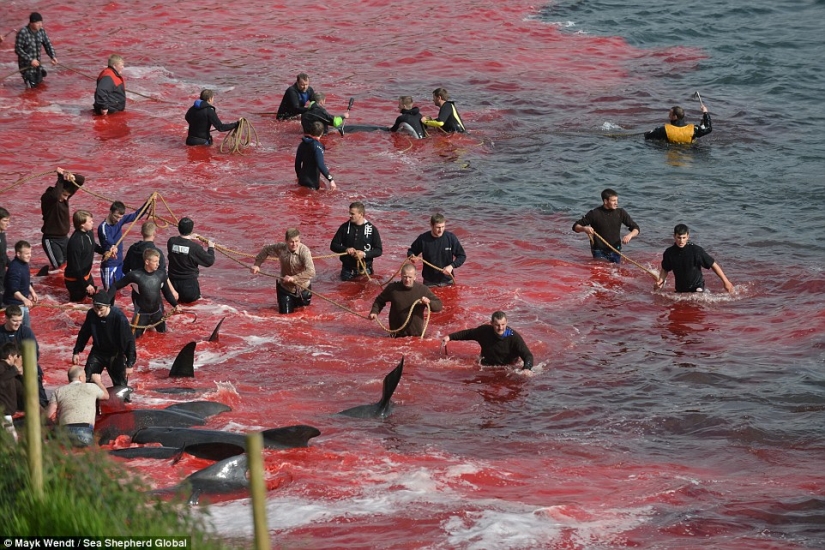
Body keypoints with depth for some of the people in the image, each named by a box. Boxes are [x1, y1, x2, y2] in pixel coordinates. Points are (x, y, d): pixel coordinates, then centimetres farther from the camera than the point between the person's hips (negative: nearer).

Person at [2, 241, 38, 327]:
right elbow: (14, 290, -34)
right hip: (14, 304, -10)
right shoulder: (15, 268, -29)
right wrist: (24, 299, -47)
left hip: (22, 303, 10)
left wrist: (32, 292, 13)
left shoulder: (24, 264, 2)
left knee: (26, 326, 20)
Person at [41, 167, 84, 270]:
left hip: (64, 238, 7)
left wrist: (73, 177, -25)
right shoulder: (47, 198, -18)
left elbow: (81, 180, -1)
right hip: (51, 240, -7)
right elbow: (55, 196, -43)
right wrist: (60, 178, -35)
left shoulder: (65, 194, 0)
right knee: (60, 267, -14)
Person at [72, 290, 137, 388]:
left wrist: (130, 364, -21)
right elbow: (84, 333, 1)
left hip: (115, 355, -3)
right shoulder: (91, 314, -17)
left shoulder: (118, 317, -29)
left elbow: (129, 340, -22)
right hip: (97, 352, 3)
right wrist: (76, 352, 3)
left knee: (121, 387, 1)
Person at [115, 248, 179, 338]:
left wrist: (175, 305, -6)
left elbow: (167, 292, 3)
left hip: (157, 313, 4)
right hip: (141, 314, -4)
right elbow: (116, 286, -13)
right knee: (134, 336, -1)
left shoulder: (161, 274, -11)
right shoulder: (135, 275, -22)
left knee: (162, 331, 20)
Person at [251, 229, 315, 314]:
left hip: (302, 287, -2)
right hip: (285, 287, 2)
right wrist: (257, 265, -5)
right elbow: (266, 250, 2)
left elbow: (311, 272, -40)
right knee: (285, 312, 6)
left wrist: (294, 278, -45)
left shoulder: (304, 250, -31)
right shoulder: (280, 248, -20)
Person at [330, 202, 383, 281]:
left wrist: (364, 254, -18)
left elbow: (378, 250, 0)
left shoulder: (372, 229, -2)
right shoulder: (344, 227, 3)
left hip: (365, 270, -2)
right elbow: (333, 245, 6)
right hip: (348, 270, 2)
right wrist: (345, 249, -13)